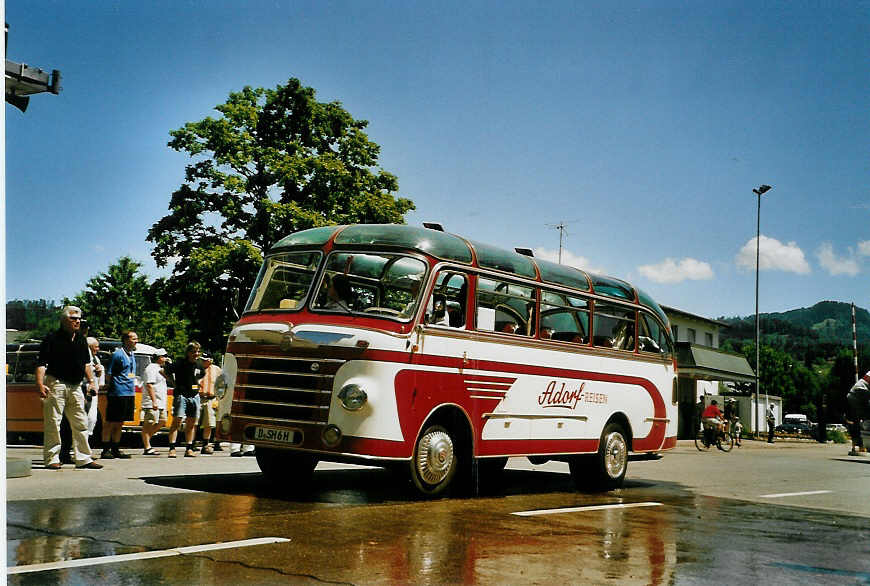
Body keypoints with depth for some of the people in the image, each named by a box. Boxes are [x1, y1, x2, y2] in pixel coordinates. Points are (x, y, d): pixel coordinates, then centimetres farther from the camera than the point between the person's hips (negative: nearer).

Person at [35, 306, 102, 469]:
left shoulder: (81, 339, 14)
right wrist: (40, 384, -20)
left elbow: (86, 363, 23)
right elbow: (41, 363, -10)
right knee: (53, 423, -3)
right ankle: (51, 459, 4)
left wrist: (91, 381, 15)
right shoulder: (52, 338, -5)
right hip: (56, 384, -6)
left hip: (75, 386, 6)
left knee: (80, 423, 6)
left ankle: (83, 459, 10)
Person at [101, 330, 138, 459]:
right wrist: (110, 390, -10)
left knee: (119, 424, 13)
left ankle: (115, 449, 18)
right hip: (118, 394, -8)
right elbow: (109, 374, -9)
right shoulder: (117, 354, -9)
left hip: (129, 394, 8)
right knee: (110, 423, -2)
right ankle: (106, 450, 2)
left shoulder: (131, 355, 16)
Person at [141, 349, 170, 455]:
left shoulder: (159, 369, 18)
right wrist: (154, 401, -24)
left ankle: (146, 438, 22)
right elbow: (149, 385, -20)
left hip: (160, 403, 10)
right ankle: (147, 448, -5)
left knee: (162, 421, 13)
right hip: (152, 403, -10)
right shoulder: (151, 368, -12)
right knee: (149, 424, -6)